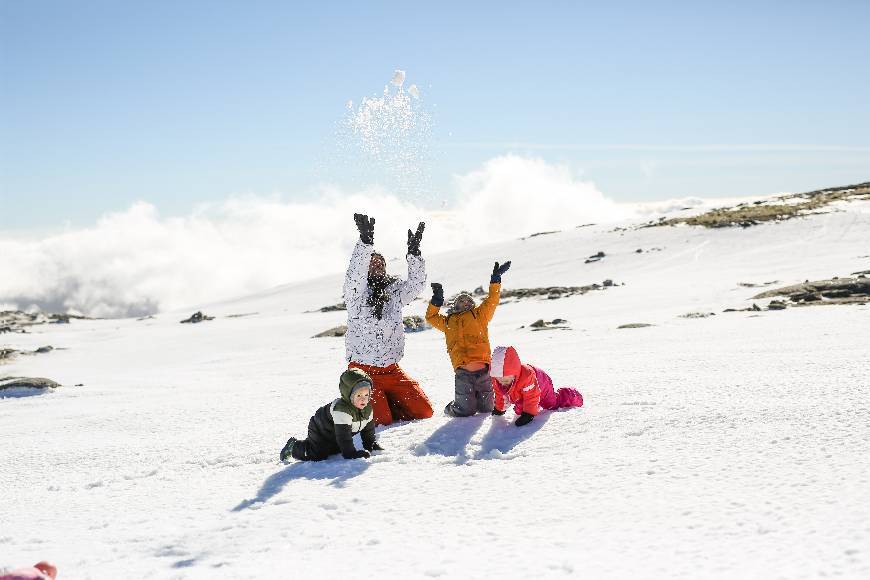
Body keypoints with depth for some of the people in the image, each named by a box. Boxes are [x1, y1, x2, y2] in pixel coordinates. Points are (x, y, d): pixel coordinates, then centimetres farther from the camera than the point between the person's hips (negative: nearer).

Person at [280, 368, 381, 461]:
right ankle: (293, 447, 6)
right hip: (320, 430, -8)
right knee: (316, 456, -19)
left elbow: (368, 428, 5)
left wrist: (371, 444, 2)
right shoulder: (341, 409, -40)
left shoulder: (368, 408, -13)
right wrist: (350, 453, -39)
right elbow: (343, 434, -39)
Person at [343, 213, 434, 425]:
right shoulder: (357, 296, -5)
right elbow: (355, 275, -25)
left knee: (423, 411, -1)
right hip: (364, 371, -5)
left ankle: (384, 401, 20)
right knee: (381, 420, -16)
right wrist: (366, 242, -36)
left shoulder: (395, 292, 10)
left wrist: (414, 252, -16)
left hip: (392, 371, 5)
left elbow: (415, 284, -4)